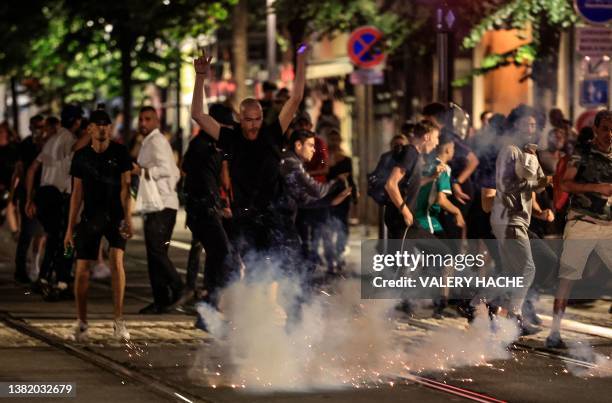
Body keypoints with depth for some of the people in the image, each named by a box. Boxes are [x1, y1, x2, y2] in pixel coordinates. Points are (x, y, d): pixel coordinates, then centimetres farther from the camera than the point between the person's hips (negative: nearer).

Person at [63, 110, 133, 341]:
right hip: (90, 216, 2)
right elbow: (77, 193, 8)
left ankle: (118, 321, -16)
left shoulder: (119, 153, -2)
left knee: (117, 260, -21)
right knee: (82, 269, -3)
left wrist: (127, 218, -18)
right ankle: (81, 322, 11)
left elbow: (125, 187, -7)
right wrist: (70, 227, 6)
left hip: (115, 216, -2)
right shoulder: (81, 157, 4)